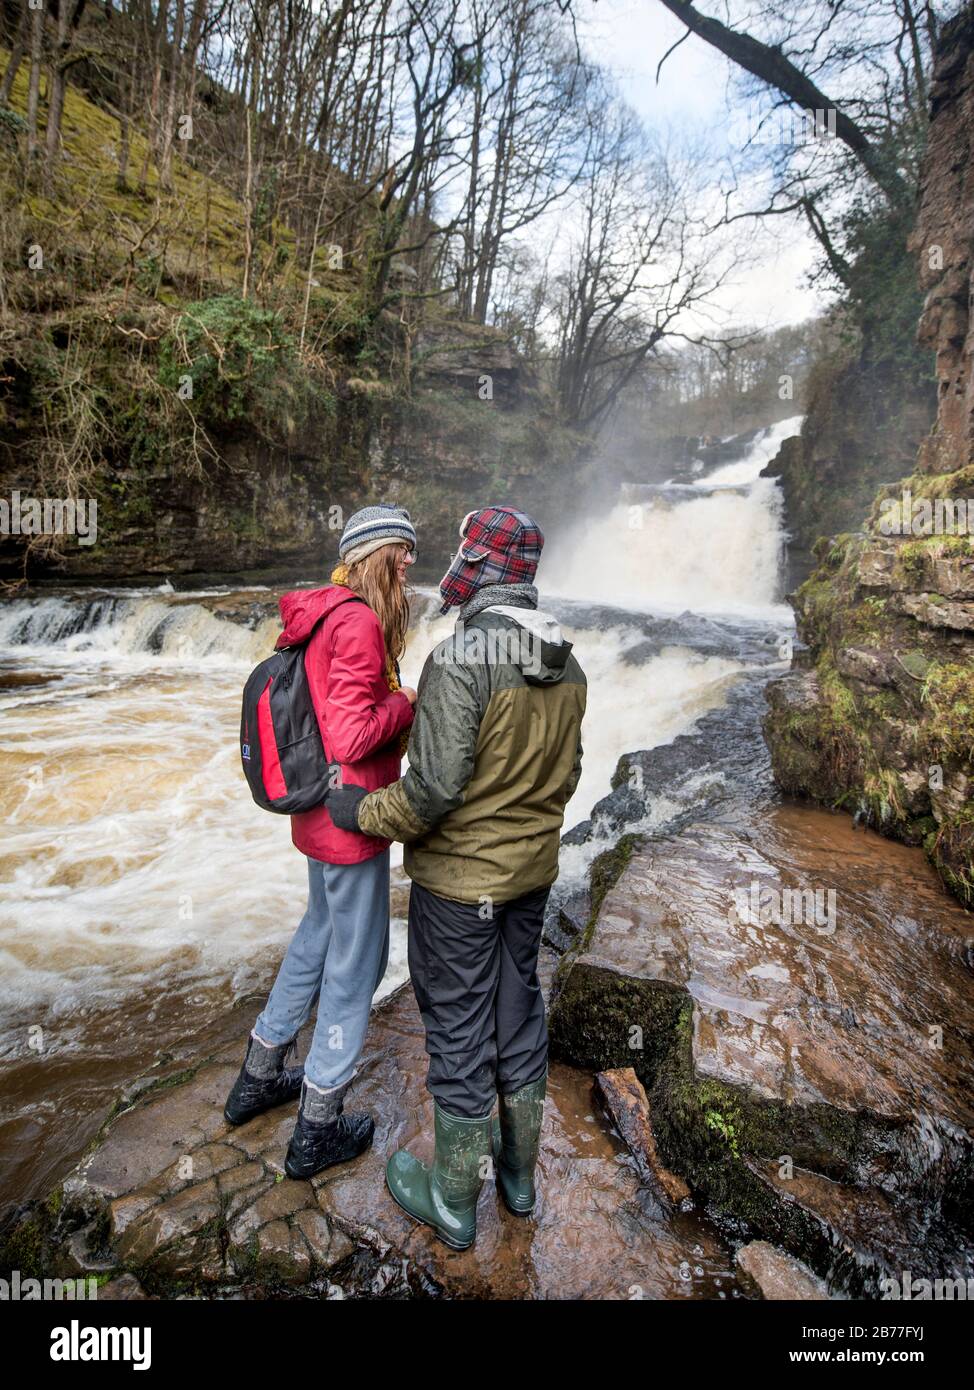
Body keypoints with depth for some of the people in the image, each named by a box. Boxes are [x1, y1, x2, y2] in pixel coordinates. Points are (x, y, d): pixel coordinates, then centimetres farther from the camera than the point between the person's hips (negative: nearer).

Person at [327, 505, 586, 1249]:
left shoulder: (460, 659, -24)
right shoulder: (567, 663, 0)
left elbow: (433, 790, -26)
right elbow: (567, 774, 7)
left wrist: (363, 811, -9)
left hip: (459, 879, -7)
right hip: (532, 870, 7)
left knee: (458, 1027, 10)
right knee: (519, 1009, 21)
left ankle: (454, 1199, 32)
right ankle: (519, 1169, 42)